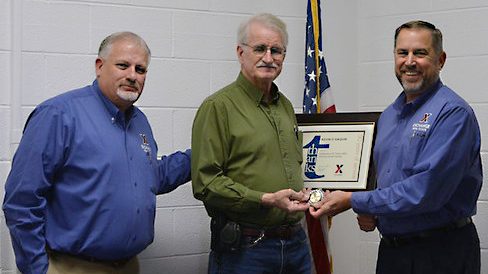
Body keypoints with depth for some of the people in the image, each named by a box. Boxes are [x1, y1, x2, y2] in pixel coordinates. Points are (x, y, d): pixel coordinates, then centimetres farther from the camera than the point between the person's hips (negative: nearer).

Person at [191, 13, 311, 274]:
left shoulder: (285, 106, 15)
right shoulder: (218, 106, -9)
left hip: (296, 243, 7)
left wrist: (303, 196, 10)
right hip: (244, 249, -7)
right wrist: (266, 200, -20)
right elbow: (205, 183, -15)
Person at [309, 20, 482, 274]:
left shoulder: (454, 113, -16)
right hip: (390, 250, 7)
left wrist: (353, 201, -18)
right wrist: (366, 213, -3)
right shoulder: (388, 116, 10)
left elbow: (425, 190, -24)